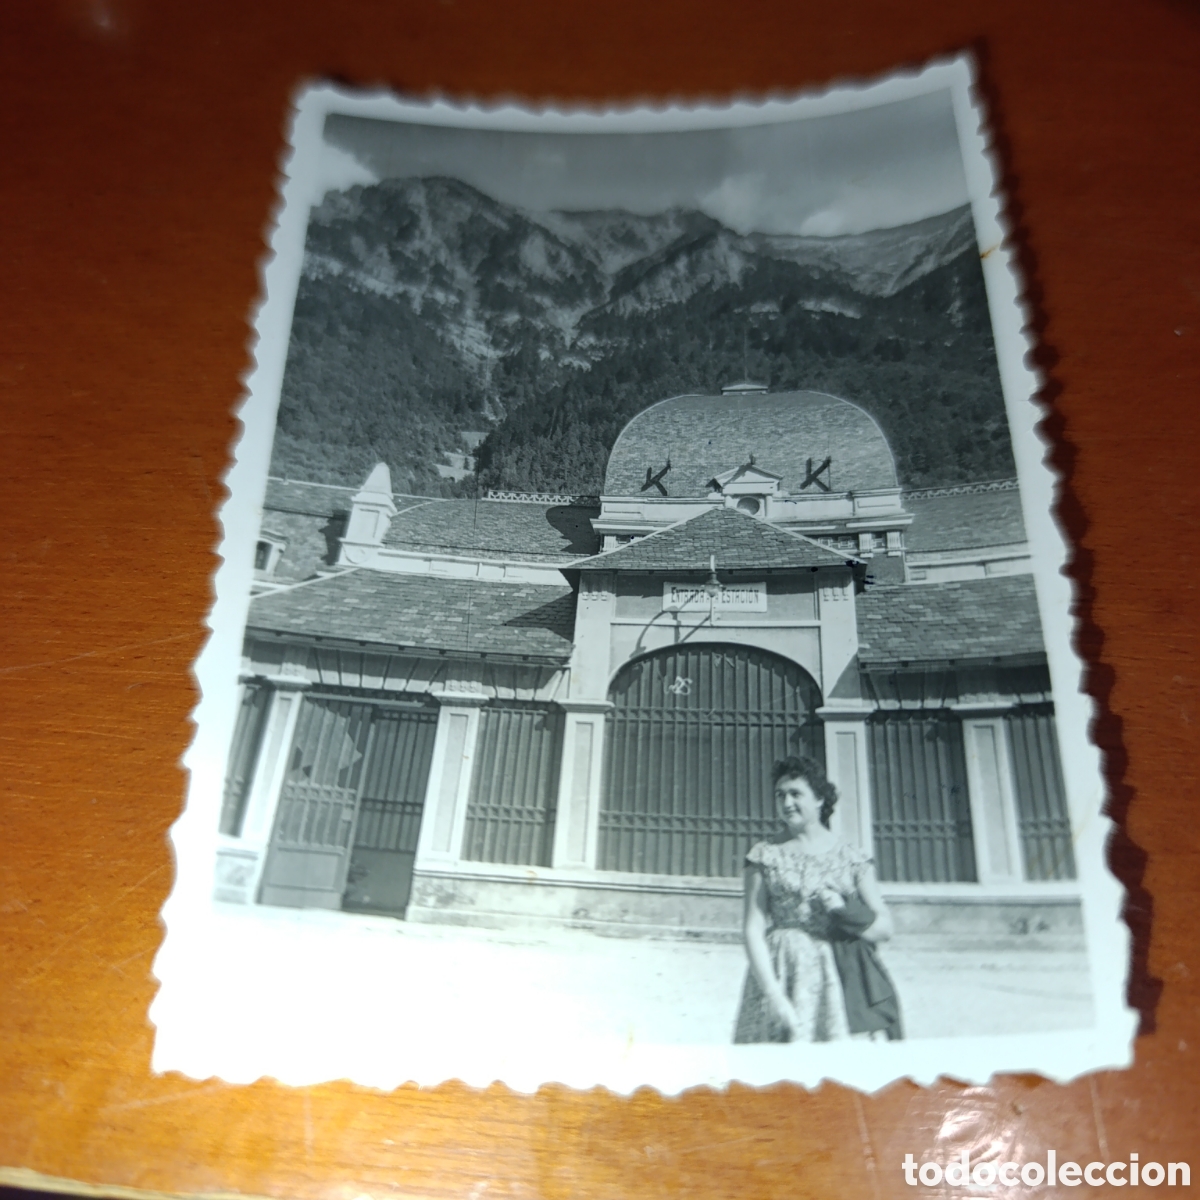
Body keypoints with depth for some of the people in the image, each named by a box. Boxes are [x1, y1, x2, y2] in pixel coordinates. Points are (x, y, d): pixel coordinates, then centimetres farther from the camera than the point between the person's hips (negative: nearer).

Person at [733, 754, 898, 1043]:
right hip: (781, 978, -1)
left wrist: (844, 910, -10)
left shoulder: (853, 859, 9)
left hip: (842, 980, 1)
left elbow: (885, 927, 8)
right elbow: (753, 929, -1)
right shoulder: (765, 855, 6)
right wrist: (775, 996, -11)